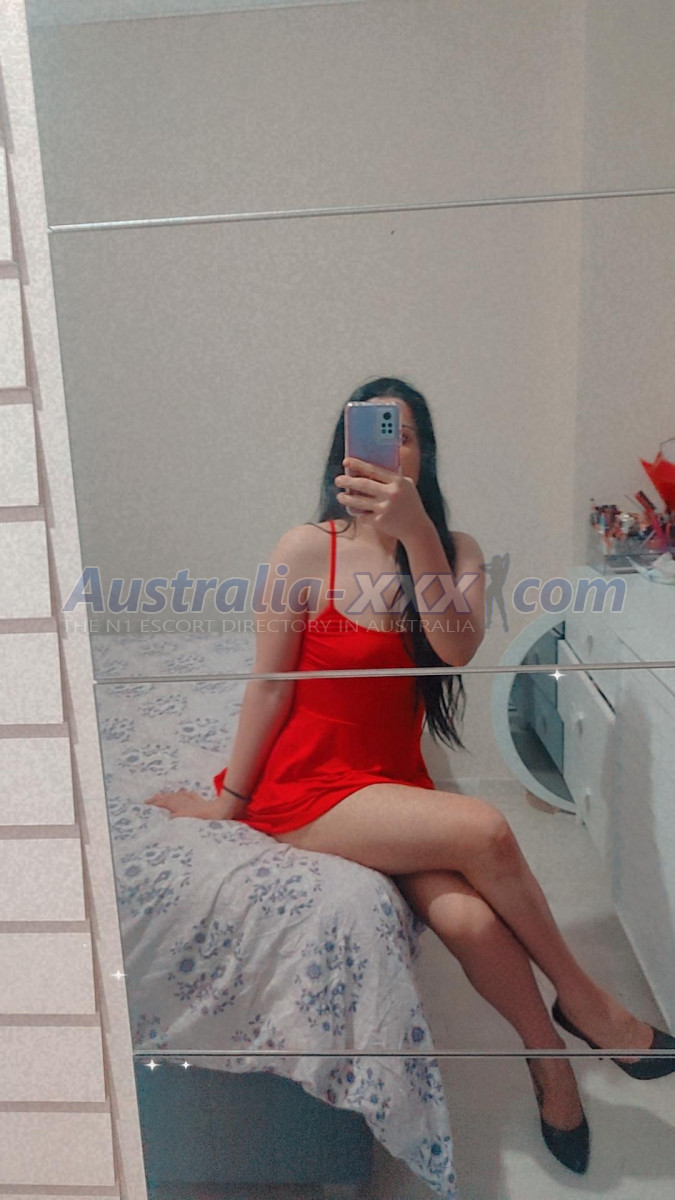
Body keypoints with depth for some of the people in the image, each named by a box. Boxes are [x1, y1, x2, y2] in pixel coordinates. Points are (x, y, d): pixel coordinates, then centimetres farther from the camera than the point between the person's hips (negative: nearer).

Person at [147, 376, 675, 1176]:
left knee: (466, 916, -27)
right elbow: (269, 685, -5)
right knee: (483, 830, -26)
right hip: (305, 787, -3)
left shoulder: (453, 551, 3)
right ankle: (582, 1001, -1)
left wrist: (413, 532, -29)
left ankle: (551, 1061, 1)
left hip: (395, 782, 3)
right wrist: (229, 800, 0)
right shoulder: (307, 549, -7)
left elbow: (458, 648, -18)